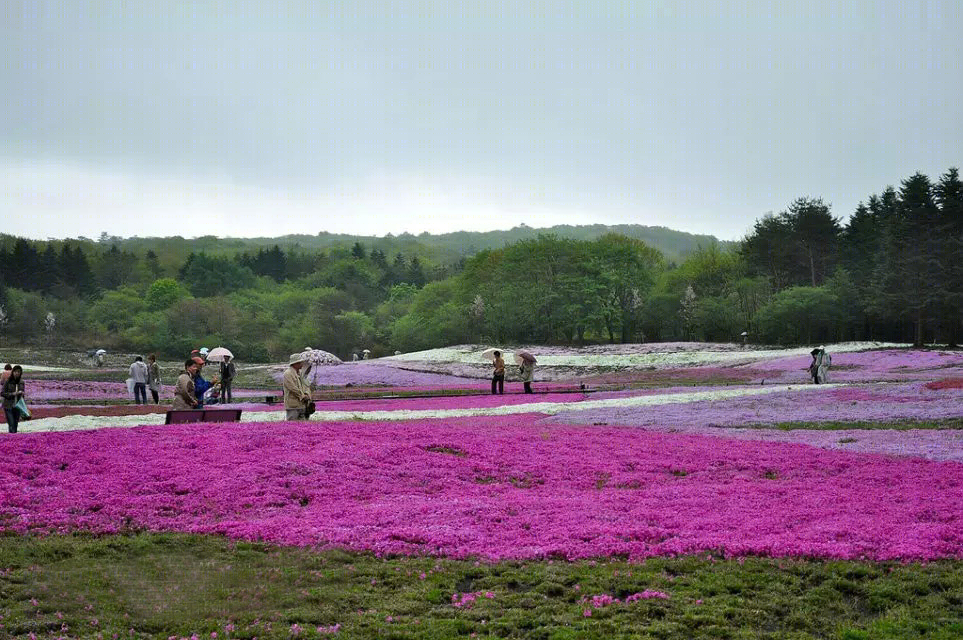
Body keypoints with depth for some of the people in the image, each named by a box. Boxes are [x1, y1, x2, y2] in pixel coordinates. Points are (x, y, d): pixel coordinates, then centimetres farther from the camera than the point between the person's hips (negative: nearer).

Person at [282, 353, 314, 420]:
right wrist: (303, 396, -9)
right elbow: (293, 388, -15)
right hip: (293, 406, -8)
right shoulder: (288, 374, -9)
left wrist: (307, 395, -2)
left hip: (302, 405, 8)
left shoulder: (300, 373, 18)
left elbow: (306, 385, 19)